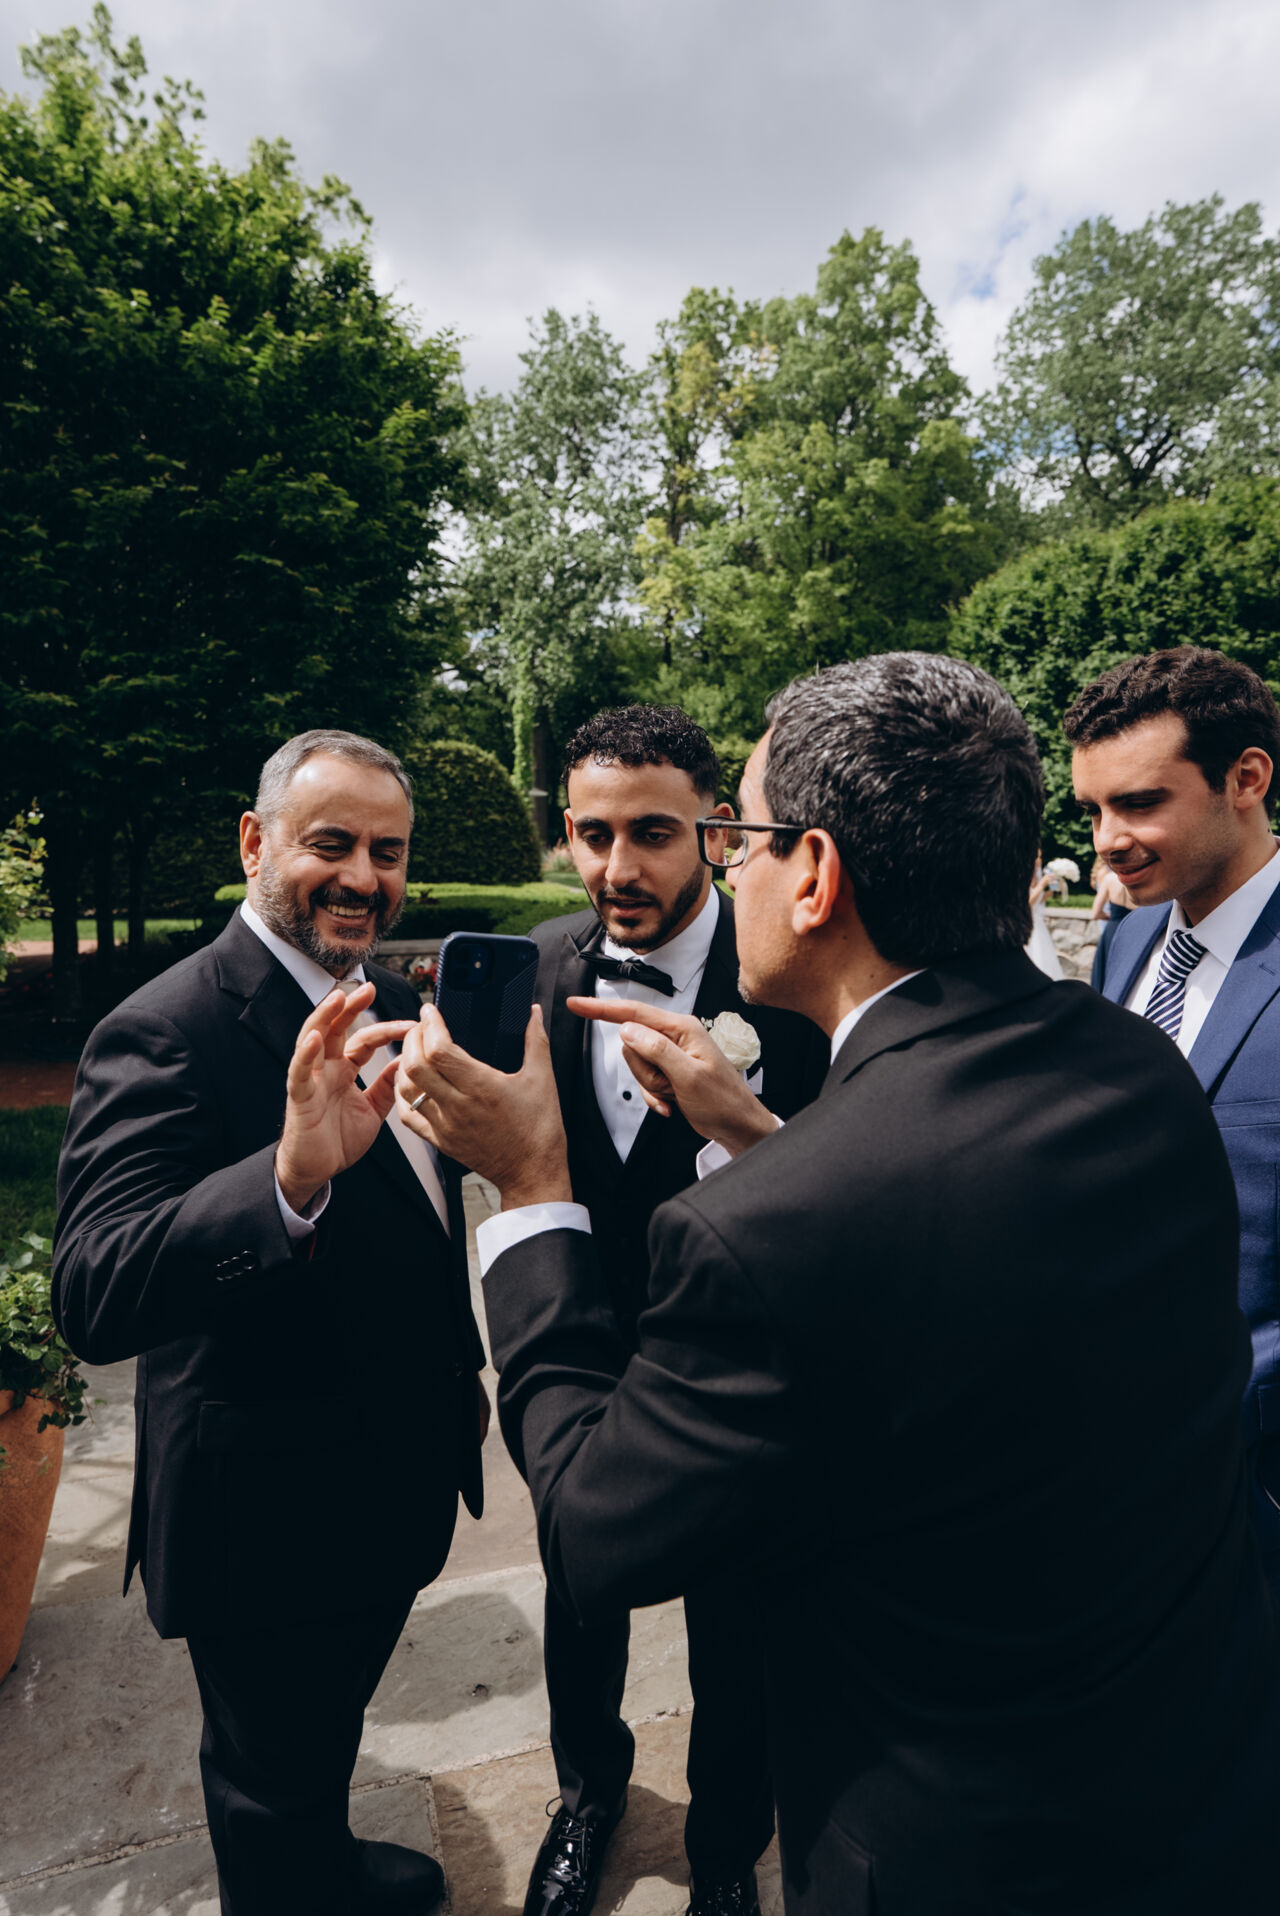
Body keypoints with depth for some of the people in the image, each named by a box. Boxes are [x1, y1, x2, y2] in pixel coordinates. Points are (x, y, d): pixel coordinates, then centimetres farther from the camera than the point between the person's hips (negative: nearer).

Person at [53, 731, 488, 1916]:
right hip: (268, 1523, -8)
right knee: (273, 1785, 20)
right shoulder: (167, 1032, -25)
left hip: (393, 1491, 8)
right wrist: (291, 1174, -50)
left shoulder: (384, 1004, 1)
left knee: (327, 1733, 33)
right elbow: (92, 1301, -36)